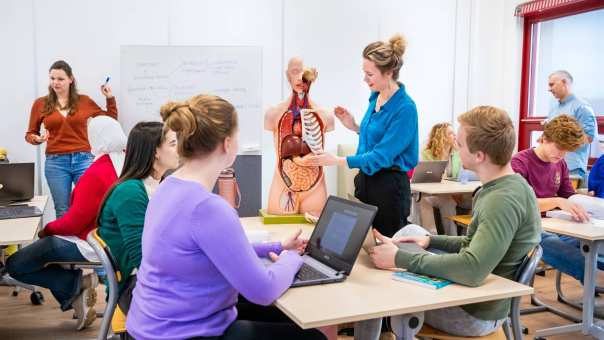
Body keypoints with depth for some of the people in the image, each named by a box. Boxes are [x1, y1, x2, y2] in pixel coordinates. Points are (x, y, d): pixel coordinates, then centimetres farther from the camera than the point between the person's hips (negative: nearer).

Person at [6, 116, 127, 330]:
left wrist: (47, 229, -1)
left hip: (91, 244, -9)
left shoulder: (96, 173, -26)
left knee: (14, 266, 1)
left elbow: (73, 223, -19)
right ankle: (75, 297, 16)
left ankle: (76, 283, -3)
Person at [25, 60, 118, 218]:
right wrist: (37, 139, -9)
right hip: (55, 163, 0)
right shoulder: (40, 103, 4)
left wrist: (110, 98, 5)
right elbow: (30, 134, 12)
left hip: (83, 160, 0)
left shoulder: (84, 101, 5)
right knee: (62, 211, 7)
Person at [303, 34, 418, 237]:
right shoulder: (375, 97, 6)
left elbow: (382, 155, -22)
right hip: (366, 181, 8)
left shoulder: (405, 108, -19)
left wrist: (337, 161, -24)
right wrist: (354, 127, 5)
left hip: (389, 187, -8)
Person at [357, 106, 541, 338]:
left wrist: (400, 258, -31)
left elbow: (473, 270, -40)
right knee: (412, 230, 13)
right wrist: (431, 240, 4)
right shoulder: (510, 185, 3)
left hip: (476, 313, -9)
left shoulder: (503, 201, -28)